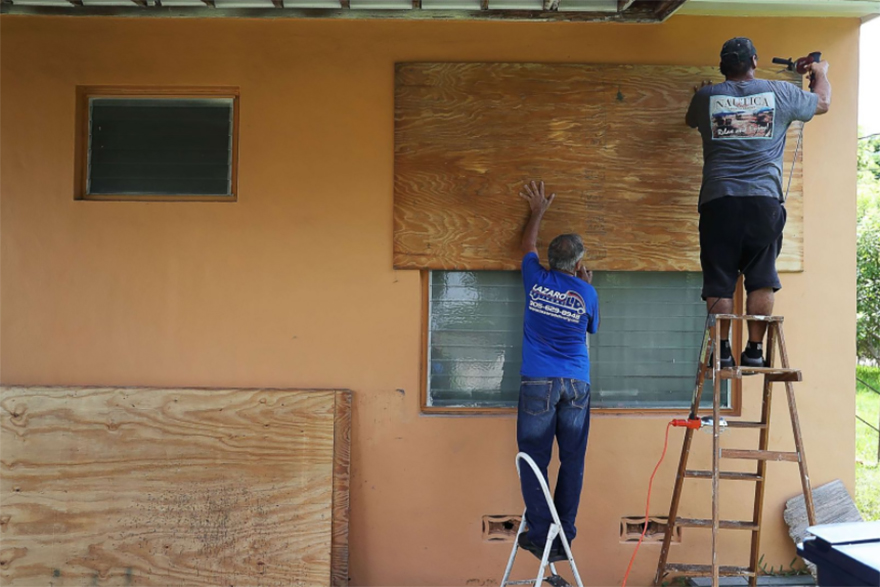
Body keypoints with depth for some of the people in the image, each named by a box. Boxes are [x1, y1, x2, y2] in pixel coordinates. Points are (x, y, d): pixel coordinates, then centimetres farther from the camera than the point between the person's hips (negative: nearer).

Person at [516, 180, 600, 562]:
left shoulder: (536, 280, 4)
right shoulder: (587, 293, 4)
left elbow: (528, 245, 25)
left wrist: (538, 211, 39)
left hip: (538, 383, -1)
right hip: (577, 384, 1)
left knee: (534, 460, 3)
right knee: (572, 462, 7)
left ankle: (539, 536, 1)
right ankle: (563, 539, 9)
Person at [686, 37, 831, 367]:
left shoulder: (707, 97, 7)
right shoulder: (779, 93, 6)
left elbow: (690, 121, 30)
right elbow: (822, 103, 25)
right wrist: (821, 73, 46)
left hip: (718, 201, 0)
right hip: (765, 200, 0)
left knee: (719, 281, 3)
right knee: (761, 280, 7)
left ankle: (722, 350, 2)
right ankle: (754, 351, 6)